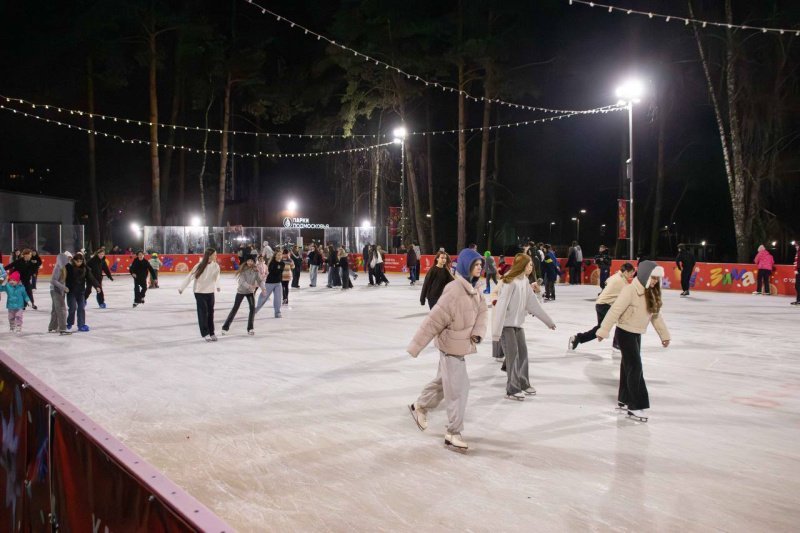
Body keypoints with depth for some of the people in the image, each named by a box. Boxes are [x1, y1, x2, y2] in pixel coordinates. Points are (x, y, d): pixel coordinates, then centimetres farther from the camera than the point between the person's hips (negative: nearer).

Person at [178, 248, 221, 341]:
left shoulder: (216, 266, -7)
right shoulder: (200, 266, -18)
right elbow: (190, 276, -12)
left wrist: (217, 285, -3)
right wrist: (181, 288, -10)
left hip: (210, 292, 4)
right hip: (200, 292, -4)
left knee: (210, 312, 9)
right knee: (203, 312, -3)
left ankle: (211, 333, 19)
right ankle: (205, 333, 4)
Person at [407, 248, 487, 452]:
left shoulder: (476, 288, 0)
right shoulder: (454, 292, -27)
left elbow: (482, 311, 6)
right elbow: (433, 320, -25)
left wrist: (478, 332, -15)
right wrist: (416, 346, -22)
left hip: (462, 344, 9)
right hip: (451, 345, -9)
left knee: (443, 380, 24)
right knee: (458, 389, -3)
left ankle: (419, 406, 46)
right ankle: (453, 434, 10)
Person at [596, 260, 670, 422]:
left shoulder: (651, 293, 2)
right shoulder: (630, 290, -22)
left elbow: (656, 315, 12)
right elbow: (615, 311, -24)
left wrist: (664, 334, 17)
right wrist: (603, 331, -24)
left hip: (637, 334, 8)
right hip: (625, 333, -8)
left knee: (628, 366, 16)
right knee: (635, 368, -7)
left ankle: (623, 400, 28)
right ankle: (635, 407, -1)